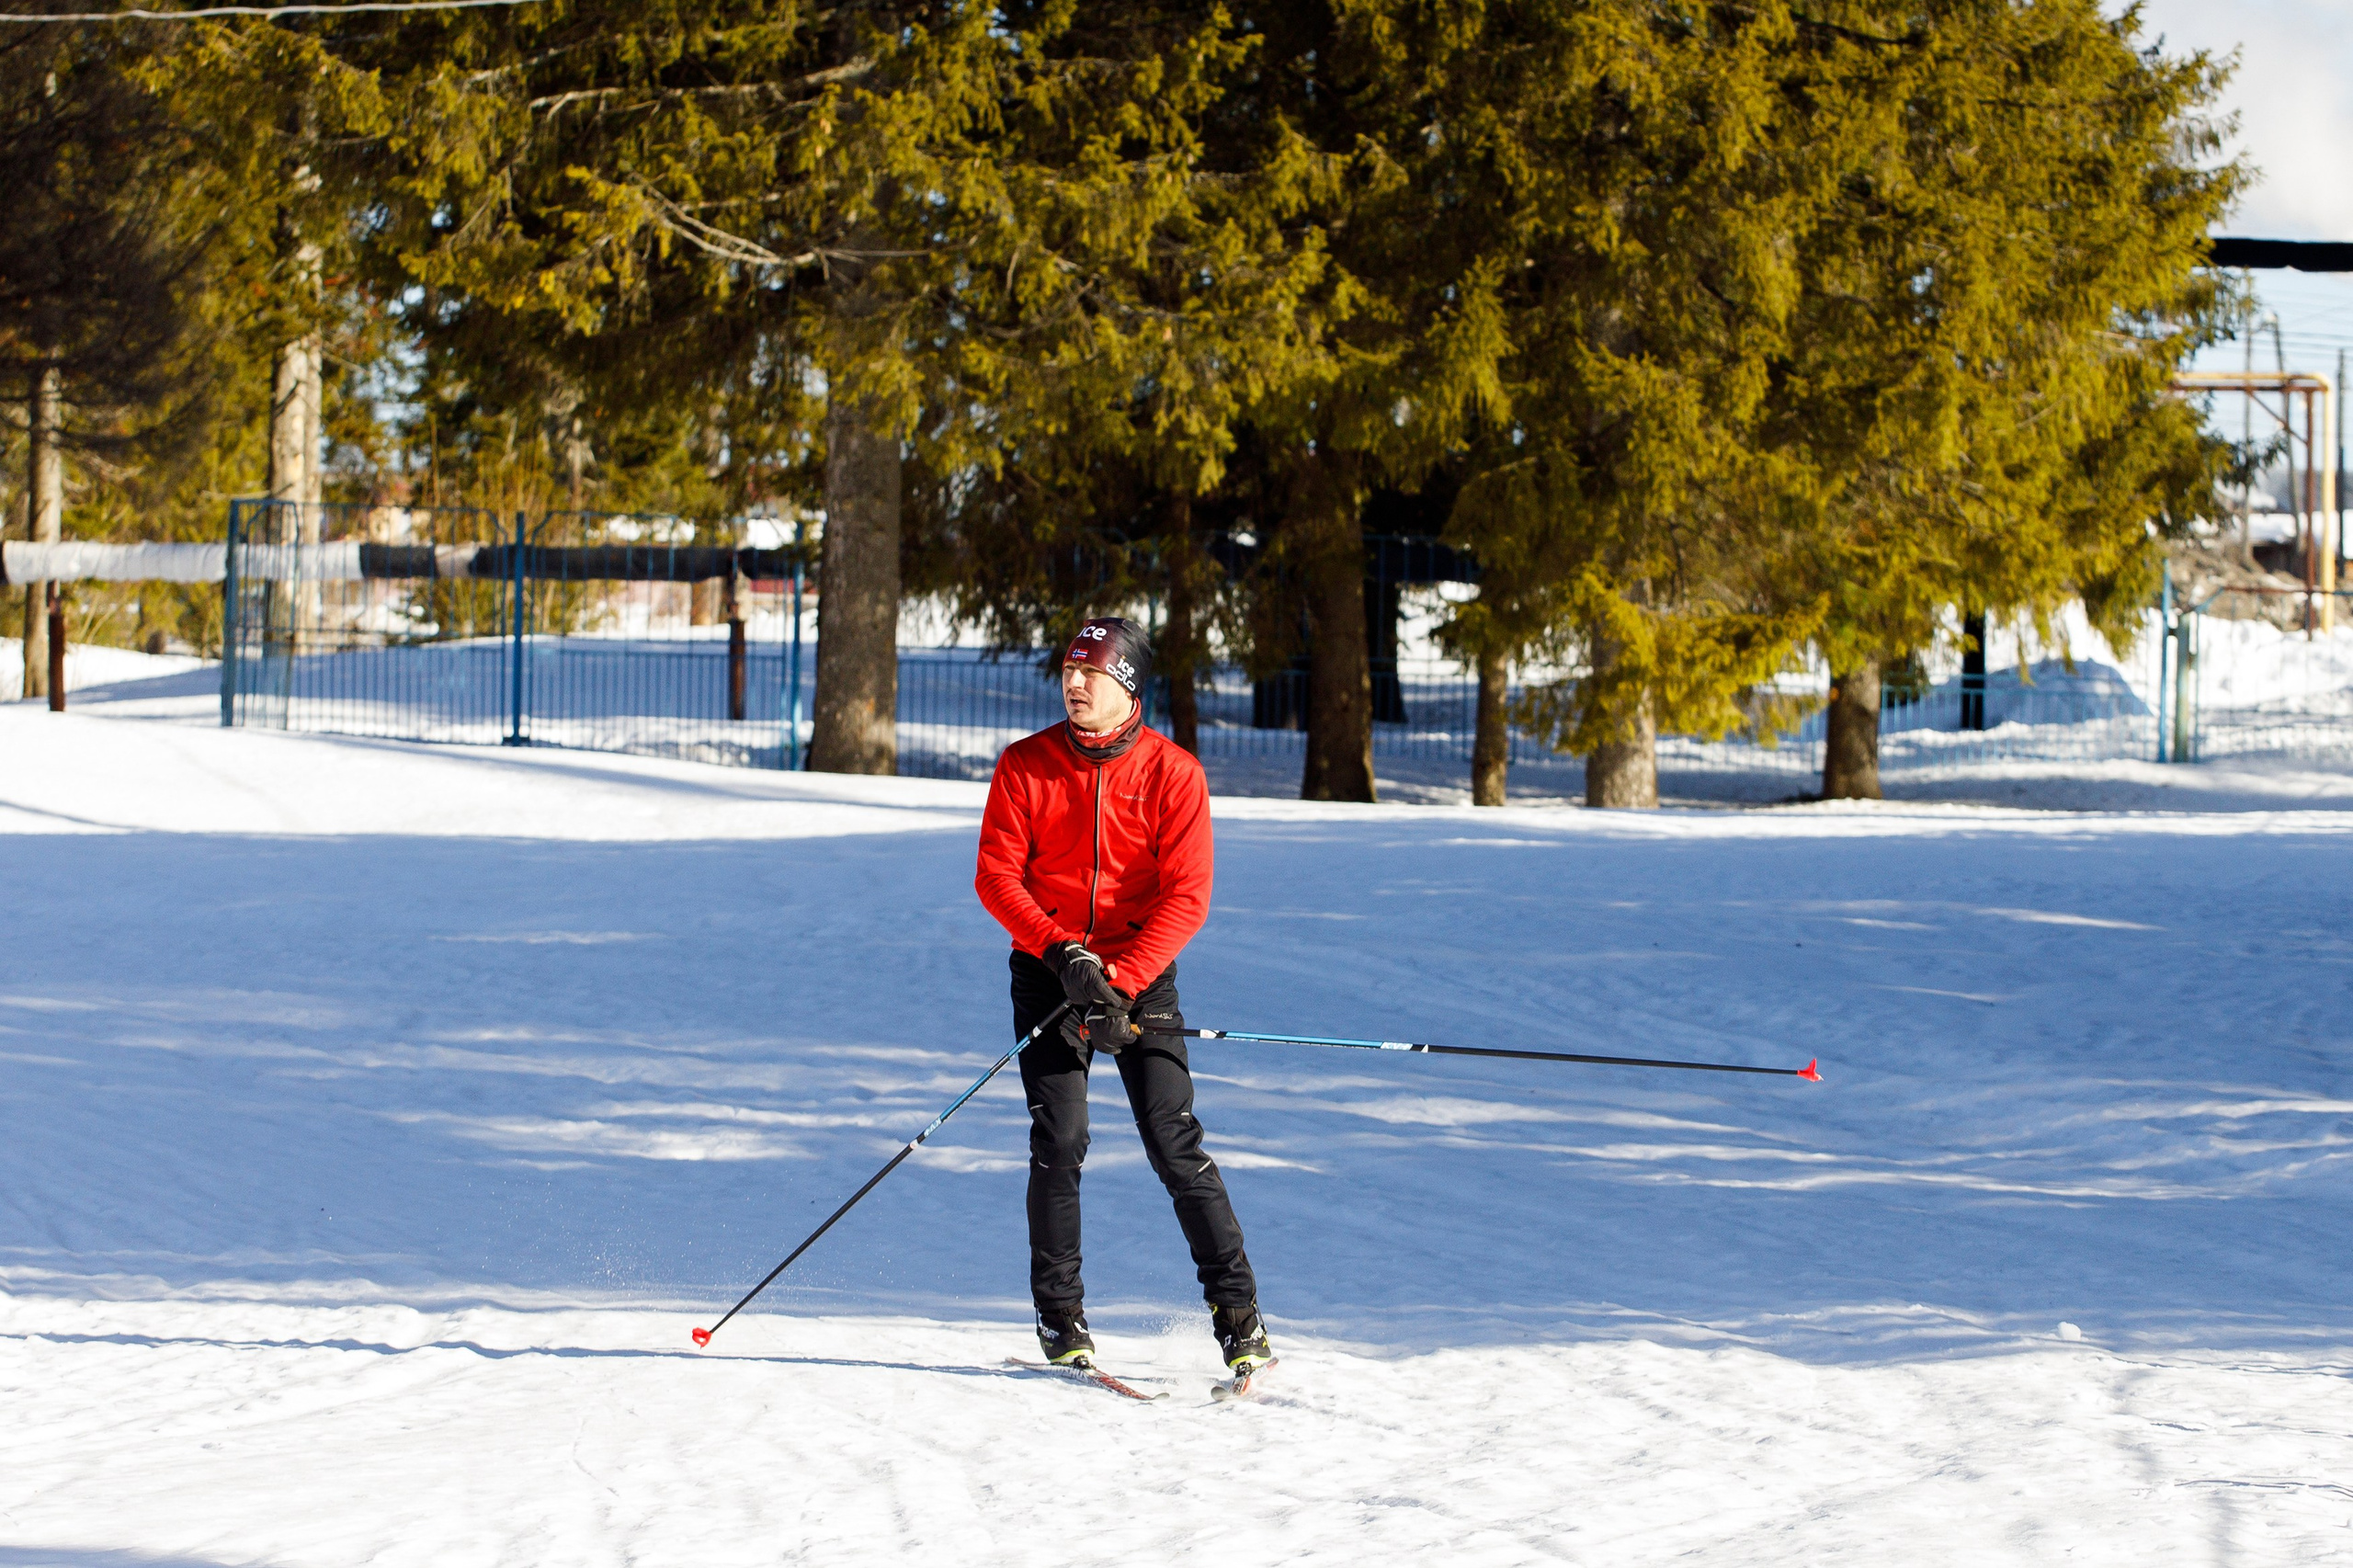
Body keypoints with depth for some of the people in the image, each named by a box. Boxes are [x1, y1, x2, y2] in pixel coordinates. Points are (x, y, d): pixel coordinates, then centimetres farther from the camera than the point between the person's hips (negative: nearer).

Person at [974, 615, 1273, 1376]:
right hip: (1047, 968, 1)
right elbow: (997, 875, -5)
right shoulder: (1025, 766, -1)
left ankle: (1237, 1313, -5)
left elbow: (1186, 897, -11)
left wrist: (1120, 981, -21)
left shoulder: (1173, 772, -6)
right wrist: (1061, 953, -19)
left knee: (1175, 1143, -10)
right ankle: (1060, 1319, 1)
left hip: (1139, 970, -1)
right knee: (1058, 1142, -9)